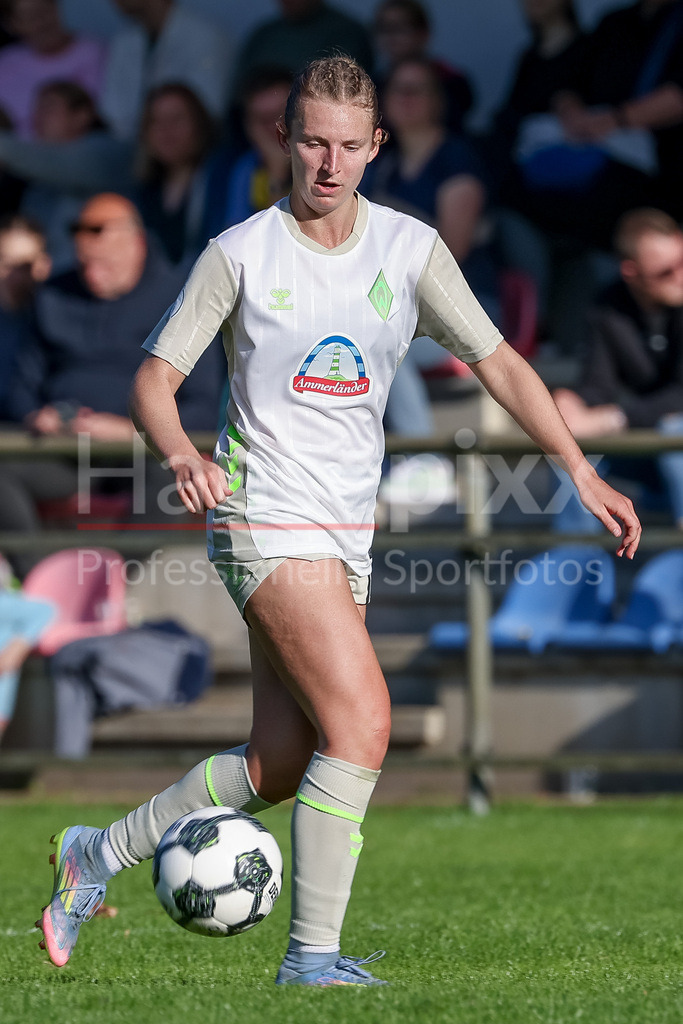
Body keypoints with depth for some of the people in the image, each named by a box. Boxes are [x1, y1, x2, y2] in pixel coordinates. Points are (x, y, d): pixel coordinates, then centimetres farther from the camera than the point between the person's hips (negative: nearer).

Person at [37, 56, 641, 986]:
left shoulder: (411, 249, 3)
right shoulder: (240, 254, -6)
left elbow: (498, 362, 5)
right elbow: (154, 380, -2)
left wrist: (581, 470, -3)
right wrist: (182, 454, -23)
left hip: (348, 529, 5)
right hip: (264, 518, -5)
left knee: (278, 768, 7)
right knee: (362, 719, -19)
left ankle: (98, 854, 27)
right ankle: (312, 957, -12)